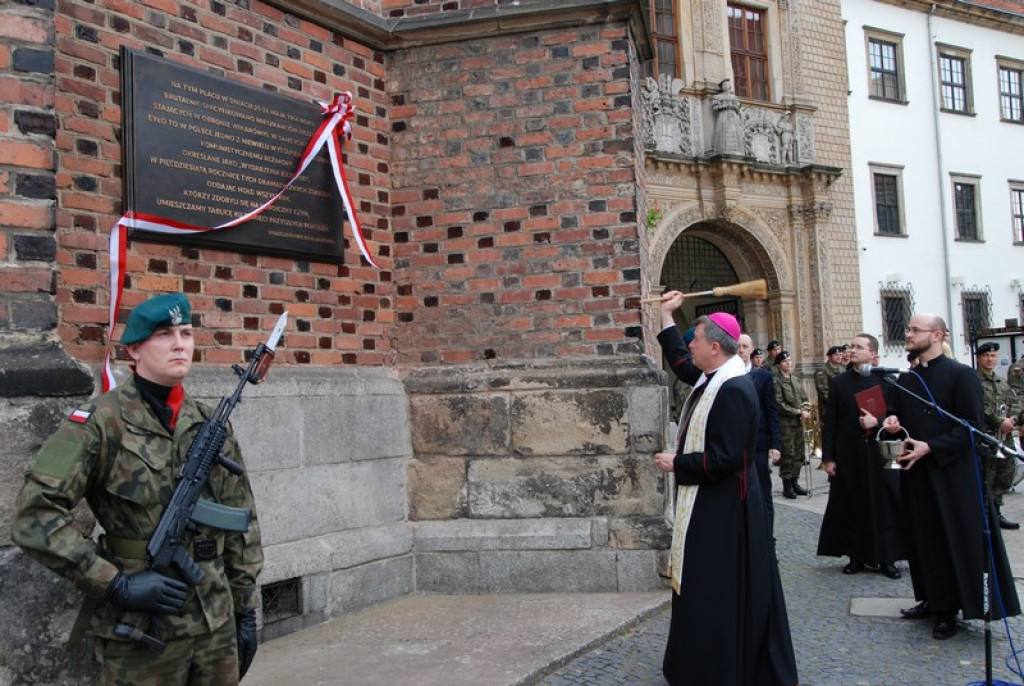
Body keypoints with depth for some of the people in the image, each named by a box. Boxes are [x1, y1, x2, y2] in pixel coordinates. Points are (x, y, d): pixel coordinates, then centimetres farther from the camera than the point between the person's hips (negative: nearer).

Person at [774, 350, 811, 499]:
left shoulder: (796, 380, 15)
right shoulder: (776, 382, -9)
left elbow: (804, 399, 16)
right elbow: (779, 404, -14)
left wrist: (806, 411, -5)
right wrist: (799, 412, -14)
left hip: (799, 422, 7)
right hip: (785, 423, -7)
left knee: (799, 454, 10)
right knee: (787, 455, -4)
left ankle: (794, 482, 21)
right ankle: (787, 486, 5)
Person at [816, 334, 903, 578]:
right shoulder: (838, 382, 5)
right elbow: (830, 422, 2)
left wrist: (877, 421, -20)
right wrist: (828, 457, -2)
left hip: (880, 454, -1)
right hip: (848, 456, 1)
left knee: (884, 505, 3)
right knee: (852, 506, 5)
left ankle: (886, 558, 14)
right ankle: (857, 556, 17)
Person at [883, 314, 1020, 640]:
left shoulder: (961, 375, -8)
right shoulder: (905, 380, 11)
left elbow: (971, 426, -13)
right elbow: (895, 417, 19)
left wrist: (930, 448, -19)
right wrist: (891, 424, -4)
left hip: (952, 474, -6)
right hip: (915, 475, 6)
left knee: (955, 539, 1)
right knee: (922, 538, 11)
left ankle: (950, 610, 10)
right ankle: (932, 600, 23)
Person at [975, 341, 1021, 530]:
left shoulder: (1002, 382, 20)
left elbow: (1015, 403, 15)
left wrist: (1012, 419, -5)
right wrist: (1000, 422, -16)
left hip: (1005, 436, 8)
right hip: (984, 436, -8)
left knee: (1005, 475, 12)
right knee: (986, 478, -7)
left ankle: (996, 513, 23)